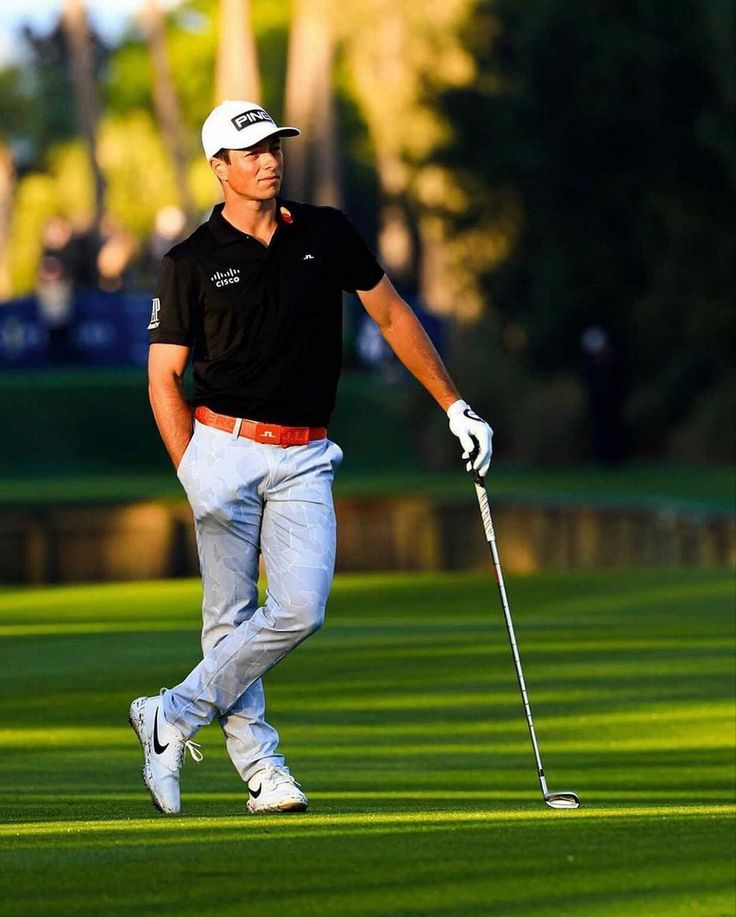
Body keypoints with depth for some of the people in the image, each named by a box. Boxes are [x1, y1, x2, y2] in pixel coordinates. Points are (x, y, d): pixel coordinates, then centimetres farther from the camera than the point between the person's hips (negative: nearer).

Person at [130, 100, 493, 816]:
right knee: (232, 615, -2)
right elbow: (164, 376, 1)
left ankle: (174, 718, 1)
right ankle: (258, 765, 7)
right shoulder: (191, 263, -1)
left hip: (305, 460, 2)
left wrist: (456, 407, 13)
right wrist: (191, 476, -7)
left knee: (300, 610, -10)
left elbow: (390, 314, 16)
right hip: (226, 448, -2)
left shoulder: (327, 234, 7)